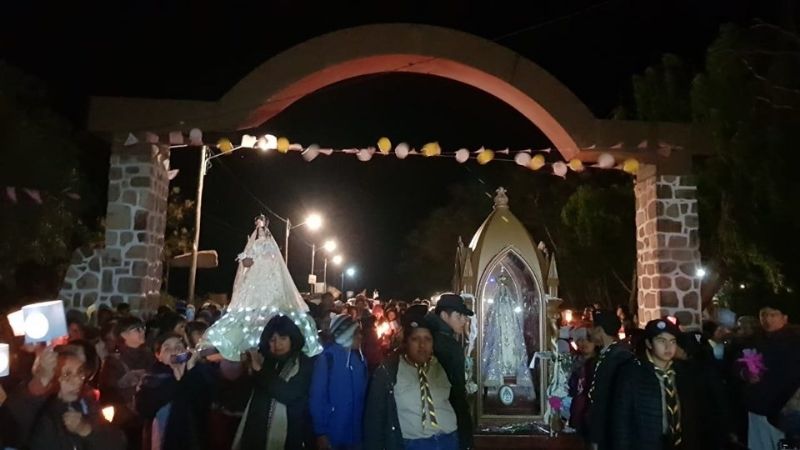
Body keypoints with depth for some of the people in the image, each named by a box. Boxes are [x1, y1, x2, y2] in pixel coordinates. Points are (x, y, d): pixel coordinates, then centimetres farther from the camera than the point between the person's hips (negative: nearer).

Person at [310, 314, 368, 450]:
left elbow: (362, 395, 7)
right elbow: (317, 396, -15)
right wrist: (320, 433, -17)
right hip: (332, 436, -5)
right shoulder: (327, 358, -13)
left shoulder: (360, 359, 5)